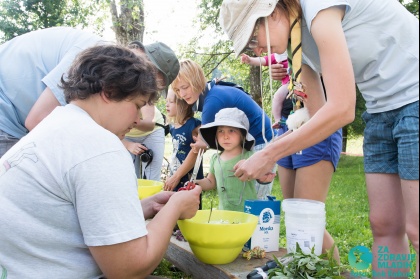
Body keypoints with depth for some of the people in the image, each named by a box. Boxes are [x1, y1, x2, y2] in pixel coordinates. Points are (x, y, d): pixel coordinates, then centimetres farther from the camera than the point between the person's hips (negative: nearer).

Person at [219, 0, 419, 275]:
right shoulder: (297, 39, 7)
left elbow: (341, 109, -26)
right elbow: (319, 112, 11)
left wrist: (269, 155, -21)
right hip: (382, 110, 8)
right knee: (384, 225, 6)